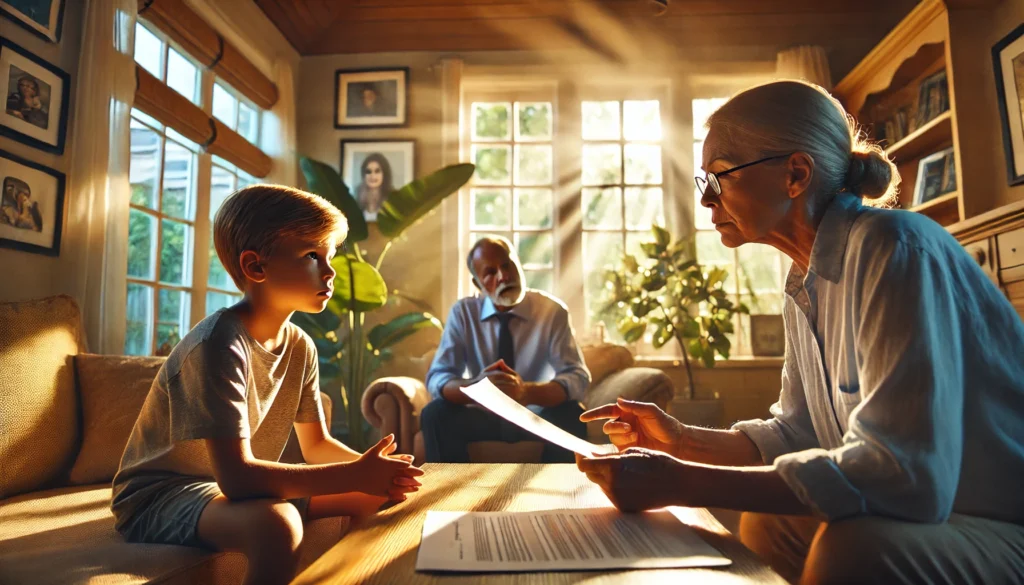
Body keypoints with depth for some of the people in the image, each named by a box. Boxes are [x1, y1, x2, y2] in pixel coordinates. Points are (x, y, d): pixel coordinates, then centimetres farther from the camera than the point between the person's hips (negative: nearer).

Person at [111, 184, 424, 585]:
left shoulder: (300, 347, -3)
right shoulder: (220, 344, -27)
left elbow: (316, 444, 6)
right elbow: (236, 477, -32)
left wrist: (369, 469, -14)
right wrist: (356, 475, -29)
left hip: (237, 487, 8)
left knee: (377, 497, 1)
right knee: (276, 524, -38)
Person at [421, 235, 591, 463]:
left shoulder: (552, 311, -11)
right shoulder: (462, 313, -7)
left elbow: (578, 378, -20)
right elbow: (437, 379, -13)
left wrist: (525, 392, -40)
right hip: (485, 416, 1)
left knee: (570, 415, -31)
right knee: (434, 414, -25)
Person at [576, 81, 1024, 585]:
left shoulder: (895, 249, -24)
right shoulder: (805, 285, 3)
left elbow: (902, 476, -32)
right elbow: (796, 434, 10)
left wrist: (678, 482, -30)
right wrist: (680, 440, -4)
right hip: (929, 512, 8)